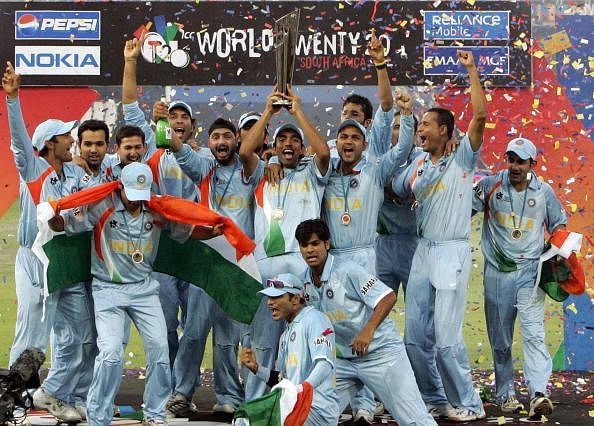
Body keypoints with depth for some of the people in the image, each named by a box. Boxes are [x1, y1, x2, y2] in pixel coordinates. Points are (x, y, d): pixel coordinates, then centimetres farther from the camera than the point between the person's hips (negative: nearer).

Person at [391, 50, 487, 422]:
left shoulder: (462, 158, -3)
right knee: (416, 335, 6)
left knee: (447, 336, -11)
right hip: (423, 251, 7)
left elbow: (480, 115, -15)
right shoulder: (418, 164, 14)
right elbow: (395, 190, 18)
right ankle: (433, 397, 19)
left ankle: (469, 404, -1)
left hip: (452, 251, -7)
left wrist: (472, 69, -14)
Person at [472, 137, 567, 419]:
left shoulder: (544, 192, 8)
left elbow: (559, 225, 19)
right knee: (500, 338, 6)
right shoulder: (490, 185, 4)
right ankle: (505, 393, 17)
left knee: (533, 332, -16)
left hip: (530, 271, -1)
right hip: (497, 272, 1)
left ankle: (539, 394, -26)